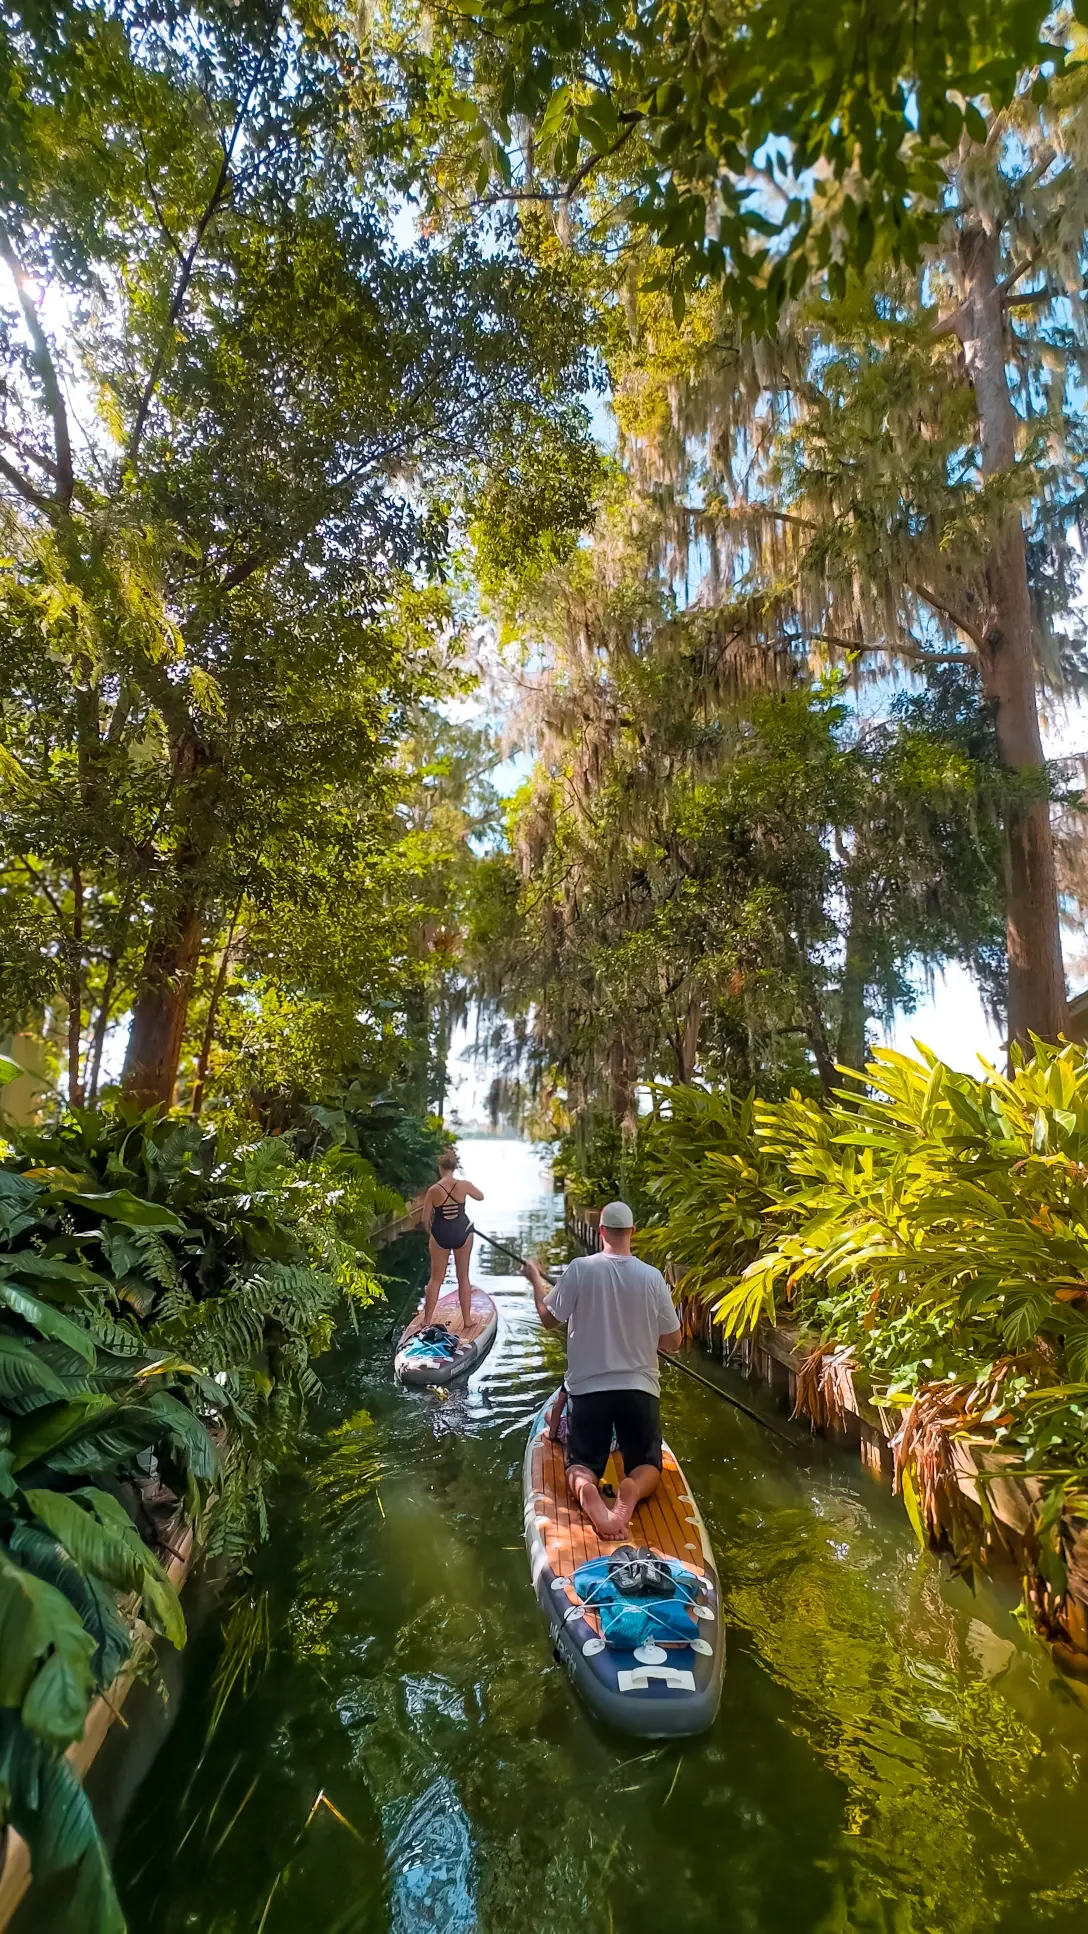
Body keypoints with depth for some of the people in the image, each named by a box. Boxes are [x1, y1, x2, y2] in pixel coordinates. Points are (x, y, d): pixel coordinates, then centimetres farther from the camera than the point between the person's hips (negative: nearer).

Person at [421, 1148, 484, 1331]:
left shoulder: (433, 1190, -11)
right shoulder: (464, 1185, -9)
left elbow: (425, 1220, -5)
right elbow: (480, 1197, 12)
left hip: (440, 1236, 0)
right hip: (462, 1233, 1)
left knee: (436, 1279, 13)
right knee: (463, 1277, 14)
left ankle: (427, 1320, 18)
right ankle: (467, 1319, 19)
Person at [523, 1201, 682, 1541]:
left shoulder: (580, 1269, -11)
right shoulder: (652, 1276, -7)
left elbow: (549, 1319, 1)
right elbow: (673, 1342, 1)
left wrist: (536, 1280, 17)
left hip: (588, 1388, 0)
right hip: (639, 1388, 1)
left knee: (581, 1464, 11)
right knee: (648, 1465, 14)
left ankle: (586, 1490, -26)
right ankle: (632, 1489, -22)